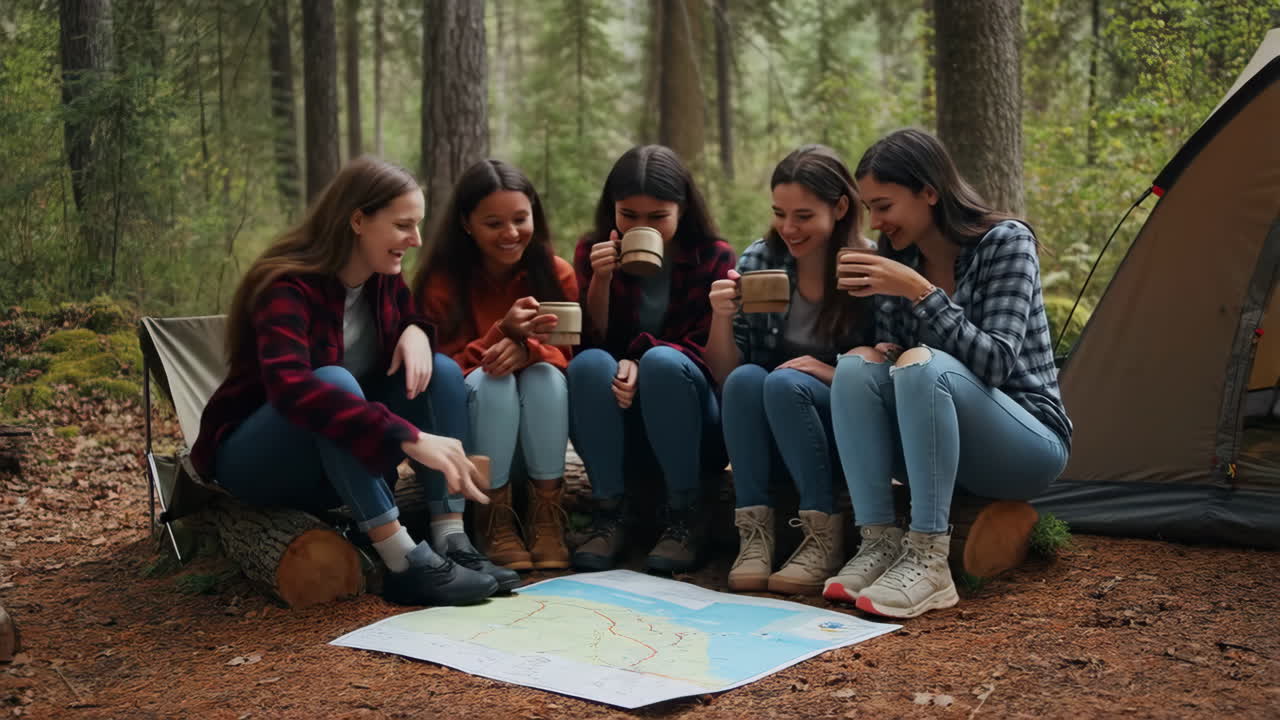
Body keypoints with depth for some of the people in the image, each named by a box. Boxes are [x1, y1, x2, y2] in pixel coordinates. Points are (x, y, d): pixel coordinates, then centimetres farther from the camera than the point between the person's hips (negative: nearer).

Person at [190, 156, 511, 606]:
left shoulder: (384, 279, -3)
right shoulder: (289, 286, -26)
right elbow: (289, 386, -43)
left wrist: (415, 332, -17)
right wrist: (410, 438, -51)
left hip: (343, 463, 7)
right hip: (256, 461, -7)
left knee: (442, 370, -13)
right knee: (332, 381, -36)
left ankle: (450, 542, -25)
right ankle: (406, 564, -41)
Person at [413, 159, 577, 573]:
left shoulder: (556, 274, -5)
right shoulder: (441, 282, -12)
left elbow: (571, 355, -8)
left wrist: (528, 349, -33)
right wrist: (504, 332, -33)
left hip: (536, 436, 2)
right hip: (466, 441, -2)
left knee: (545, 375, -28)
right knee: (490, 380, -31)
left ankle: (547, 519, -22)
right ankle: (494, 522, -22)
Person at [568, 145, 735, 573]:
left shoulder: (714, 256, -2)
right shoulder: (593, 251, 4)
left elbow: (709, 351, -9)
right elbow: (591, 343, -2)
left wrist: (642, 360, -27)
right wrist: (602, 279, -19)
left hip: (692, 428, -2)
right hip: (617, 429, 2)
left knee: (663, 361, -32)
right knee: (589, 363, -28)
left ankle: (683, 517, -22)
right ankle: (607, 515, -25)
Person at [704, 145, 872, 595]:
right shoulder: (758, 261, 0)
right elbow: (724, 375, 0)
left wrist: (835, 374, -24)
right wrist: (721, 317, -19)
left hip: (847, 433, -3)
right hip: (769, 442, 3)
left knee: (784, 383, -30)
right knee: (746, 379, -27)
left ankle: (825, 538, -23)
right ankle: (753, 533, -24)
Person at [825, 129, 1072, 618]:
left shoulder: (1005, 242, -12)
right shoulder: (896, 259, 3)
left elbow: (994, 362, -22)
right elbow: (889, 350, 7)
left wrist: (921, 292, -29)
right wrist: (879, 356, -17)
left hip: (1027, 446, -5)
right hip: (933, 449, 5)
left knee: (925, 365, -33)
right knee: (858, 365, -21)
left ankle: (927, 560, -33)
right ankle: (879, 543, -25)